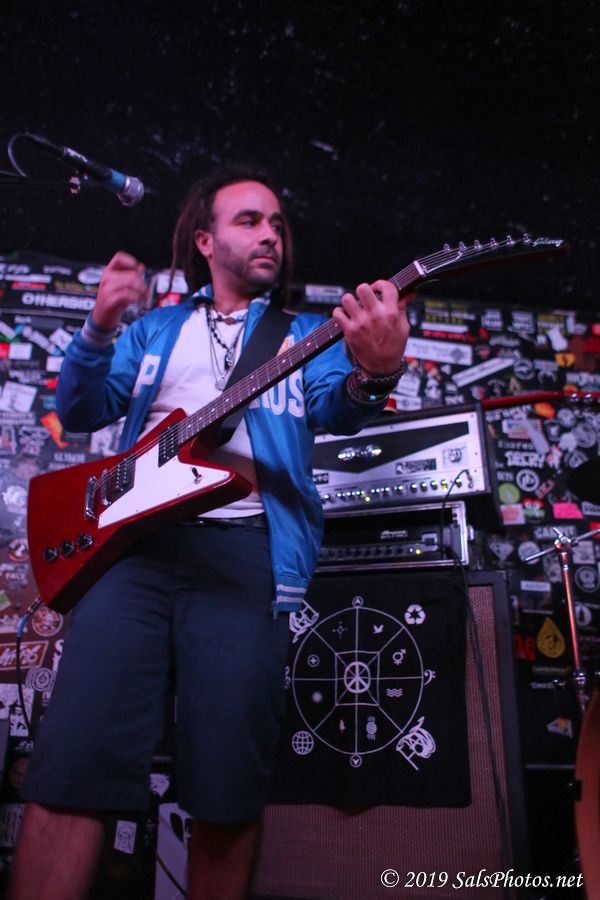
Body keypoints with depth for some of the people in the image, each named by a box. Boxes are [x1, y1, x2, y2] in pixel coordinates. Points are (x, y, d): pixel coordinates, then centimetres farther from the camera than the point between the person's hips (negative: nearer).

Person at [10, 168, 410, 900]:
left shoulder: (305, 333, 19)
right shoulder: (155, 328, 23)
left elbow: (332, 408, -2)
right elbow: (80, 413, 15)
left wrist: (373, 376, -28)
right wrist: (100, 329, -4)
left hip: (244, 544, -1)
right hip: (134, 538, 1)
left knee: (229, 790, -2)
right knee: (72, 763, -8)